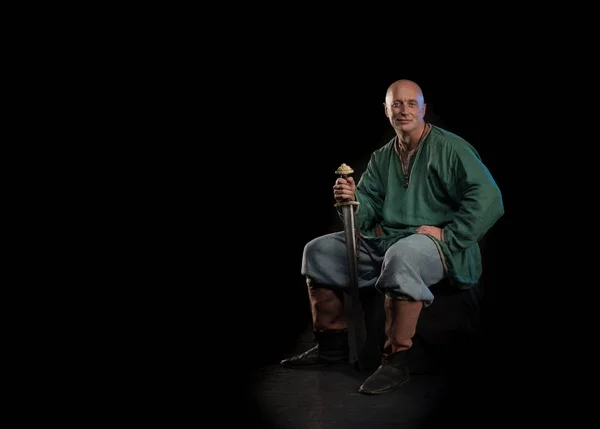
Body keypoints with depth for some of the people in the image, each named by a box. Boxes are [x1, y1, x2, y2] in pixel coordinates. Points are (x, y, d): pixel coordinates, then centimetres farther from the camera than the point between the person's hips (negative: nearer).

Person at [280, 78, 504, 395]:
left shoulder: (450, 148, -5)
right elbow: (366, 205, 9)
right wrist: (352, 199, -15)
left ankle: (395, 362, -32)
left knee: (400, 256, -41)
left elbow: (489, 199, -16)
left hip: (434, 244, -7)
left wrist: (449, 234, -19)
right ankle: (332, 345, 7)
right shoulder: (382, 157, 15)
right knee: (319, 250, 0)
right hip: (383, 239, 7)